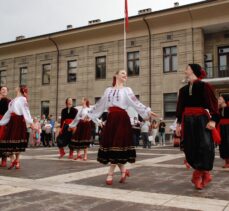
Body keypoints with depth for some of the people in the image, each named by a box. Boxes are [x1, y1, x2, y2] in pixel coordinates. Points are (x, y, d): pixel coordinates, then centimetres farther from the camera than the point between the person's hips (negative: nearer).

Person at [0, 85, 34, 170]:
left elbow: (26, 111, -11)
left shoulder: (22, 99, -1)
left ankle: (17, 161, 5)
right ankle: (14, 160, 13)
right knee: (11, 140, 2)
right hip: (12, 121, 7)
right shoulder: (13, 101, 21)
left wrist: (30, 122, -21)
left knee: (18, 140, -5)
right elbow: (8, 112, 23)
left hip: (19, 121, -7)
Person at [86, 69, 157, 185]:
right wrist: (90, 114, 23)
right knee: (109, 143, 1)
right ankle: (123, 170, 17)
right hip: (111, 118, 4)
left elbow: (135, 102, -3)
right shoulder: (108, 90, 17)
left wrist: (147, 111, -15)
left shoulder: (127, 90, 8)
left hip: (122, 119, -4)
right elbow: (100, 104, 21)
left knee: (117, 144, -6)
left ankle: (110, 173, 3)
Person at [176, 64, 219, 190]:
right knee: (190, 147, 4)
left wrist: (213, 120, -19)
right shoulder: (183, 89, 13)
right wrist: (178, 123, 12)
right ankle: (199, 174, 19)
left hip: (201, 120, -5)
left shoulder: (204, 86, -2)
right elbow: (180, 107, 15)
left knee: (204, 146, -8)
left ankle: (203, 174, 8)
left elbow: (213, 103, -8)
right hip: (188, 121, 5)